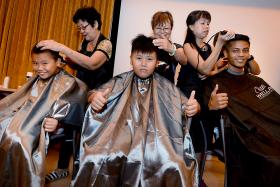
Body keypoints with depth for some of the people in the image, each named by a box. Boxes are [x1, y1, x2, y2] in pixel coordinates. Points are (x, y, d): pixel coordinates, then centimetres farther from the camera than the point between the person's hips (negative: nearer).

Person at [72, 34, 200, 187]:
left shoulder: (165, 86, 13)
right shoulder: (121, 81, 12)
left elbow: (186, 107, 14)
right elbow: (95, 95, 10)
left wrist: (193, 107, -12)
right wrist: (95, 97, -16)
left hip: (154, 138, 0)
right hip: (121, 134, 0)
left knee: (173, 168, -30)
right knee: (98, 159, -31)